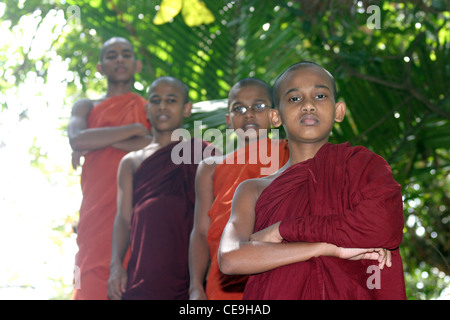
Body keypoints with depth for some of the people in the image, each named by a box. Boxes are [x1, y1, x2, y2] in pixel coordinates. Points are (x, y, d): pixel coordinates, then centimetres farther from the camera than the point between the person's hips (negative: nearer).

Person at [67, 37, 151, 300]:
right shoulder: (86, 108, 21)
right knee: (91, 288, -9)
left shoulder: (150, 108, 16)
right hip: (96, 216, 1)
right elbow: (76, 139, -2)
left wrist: (97, 142, -2)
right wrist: (134, 129, -2)